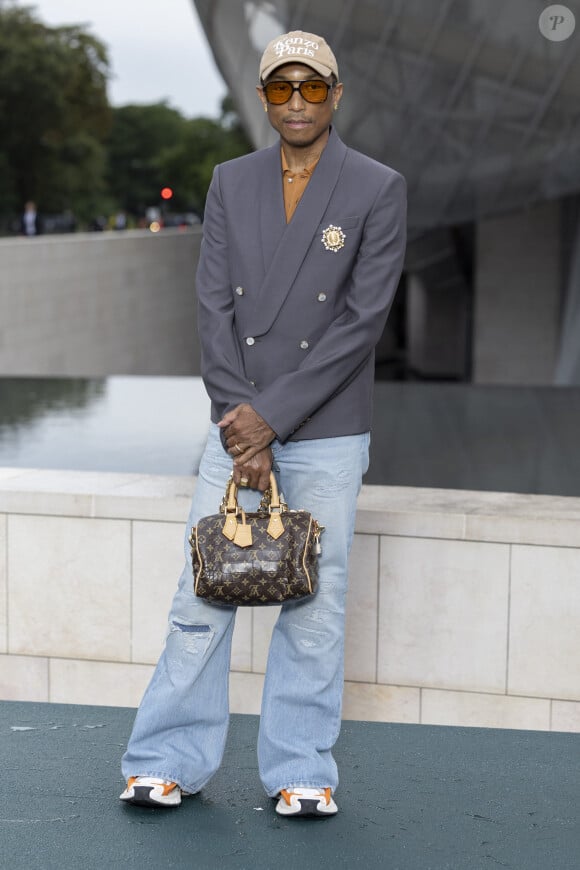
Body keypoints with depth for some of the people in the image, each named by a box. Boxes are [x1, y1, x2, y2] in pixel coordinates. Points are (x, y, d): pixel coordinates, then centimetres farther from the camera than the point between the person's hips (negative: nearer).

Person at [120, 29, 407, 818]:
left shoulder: (378, 190, -3)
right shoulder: (230, 183, 7)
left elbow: (362, 321, -10)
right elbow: (215, 308, 2)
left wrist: (271, 416, -14)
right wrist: (240, 425, -9)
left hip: (327, 434, -3)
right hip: (239, 425, 3)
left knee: (314, 602, 3)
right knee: (202, 592, 4)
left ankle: (302, 773, 15)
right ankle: (172, 762, 15)